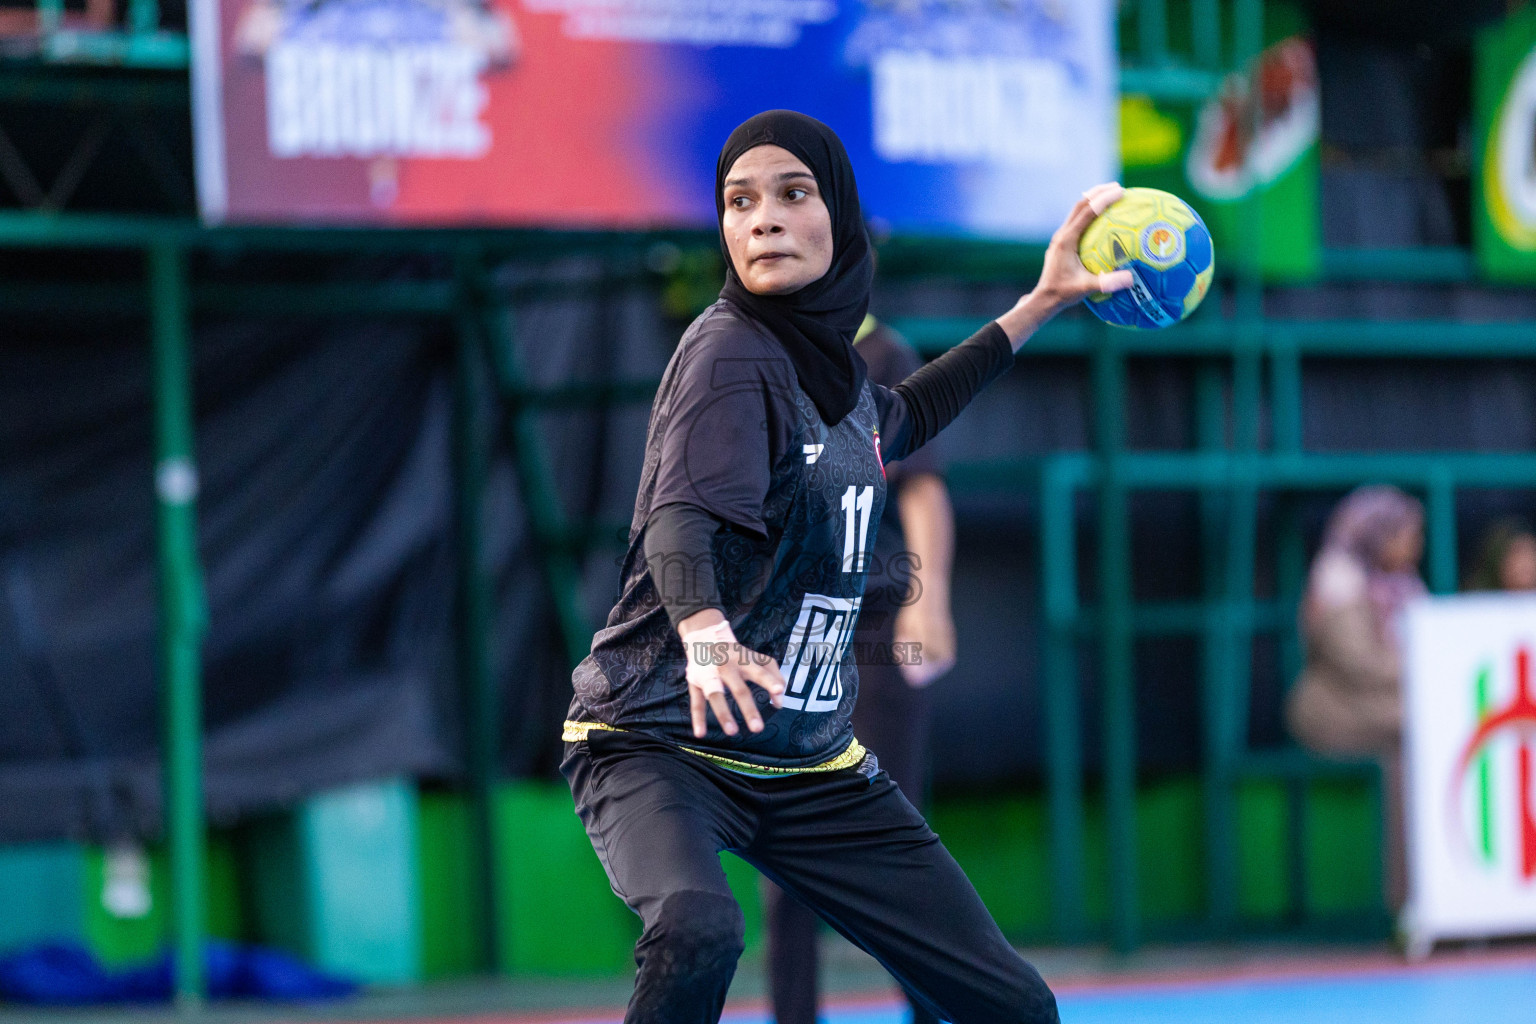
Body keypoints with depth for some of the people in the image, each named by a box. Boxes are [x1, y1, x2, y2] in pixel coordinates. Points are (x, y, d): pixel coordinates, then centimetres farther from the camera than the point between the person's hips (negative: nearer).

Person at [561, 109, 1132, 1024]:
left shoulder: (832, 357, 7)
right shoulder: (732, 353, -15)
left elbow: (898, 422, 32)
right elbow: (679, 518, -32)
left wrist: (1041, 304, 32)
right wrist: (704, 629, -53)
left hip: (812, 766, 7)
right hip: (661, 742, -7)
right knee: (698, 932, -39)